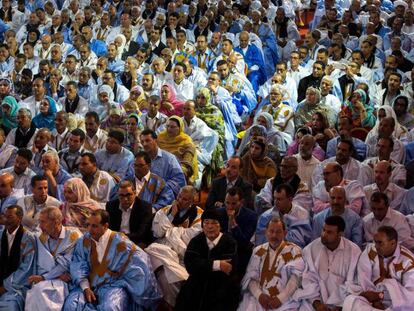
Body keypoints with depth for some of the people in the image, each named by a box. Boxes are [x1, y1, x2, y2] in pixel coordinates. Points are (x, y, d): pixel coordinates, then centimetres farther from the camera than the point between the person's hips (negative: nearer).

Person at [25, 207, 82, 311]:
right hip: (44, 282, 4)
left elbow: (67, 263, -8)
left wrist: (44, 277, -9)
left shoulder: (73, 235, -1)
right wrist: (58, 274, -11)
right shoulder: (40, 239, 14)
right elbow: (39, 266, 8)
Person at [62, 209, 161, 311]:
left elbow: (140, 259, -4)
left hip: (113, 286, -3)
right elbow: (78, 266, -1)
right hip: (89, 284, 3)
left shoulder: (120, 243, -7)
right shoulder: (84, 241, 2)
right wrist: (85, 288, -15)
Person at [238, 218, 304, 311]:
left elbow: (296, 277, -6)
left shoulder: (294, 251, 4)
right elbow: (250, 276, 8)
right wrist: (259, 295, -10)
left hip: (285, 300, -2)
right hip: (260, 298, 2)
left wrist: (281, 298, -16)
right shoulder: (258, 251, 13)